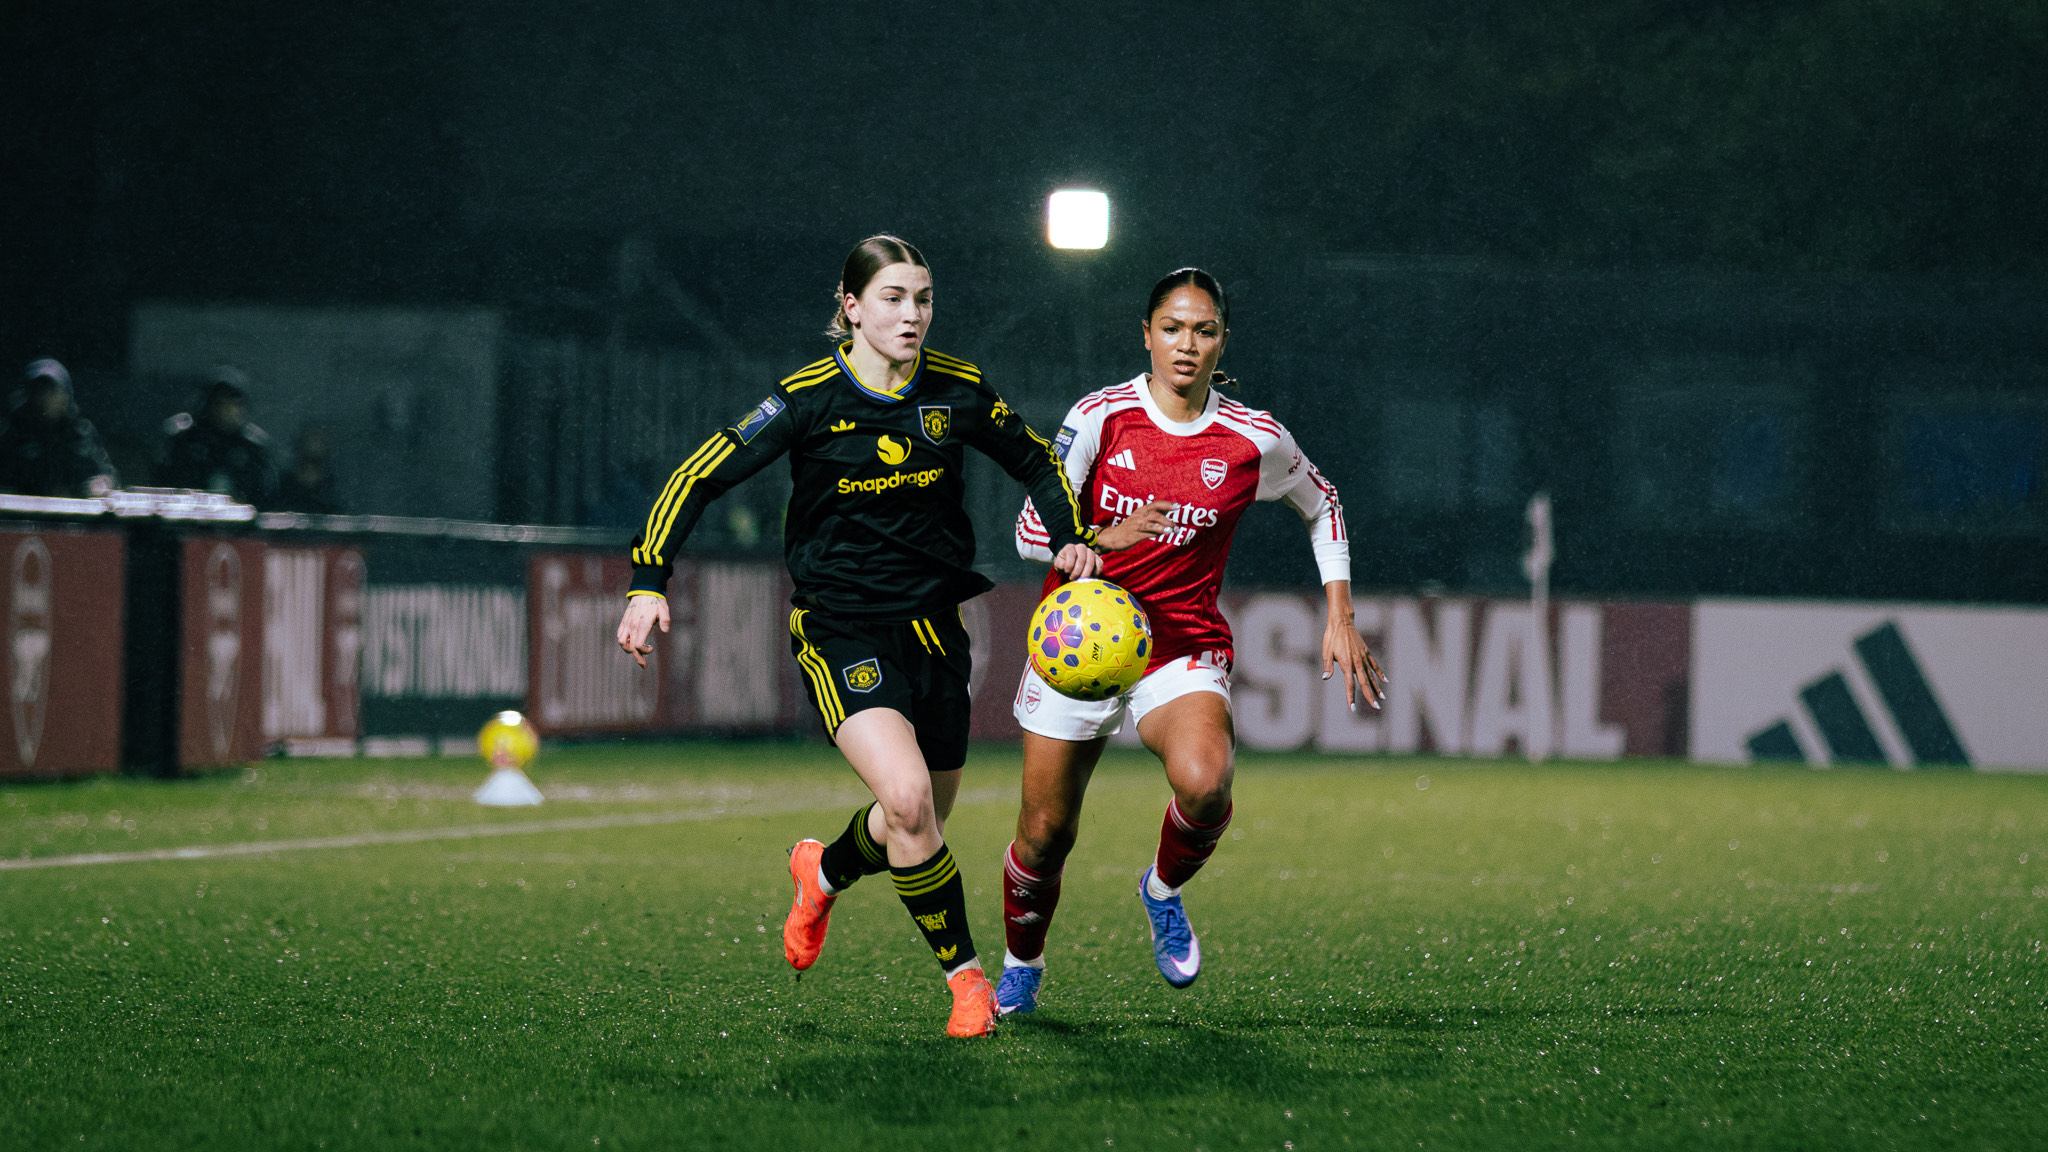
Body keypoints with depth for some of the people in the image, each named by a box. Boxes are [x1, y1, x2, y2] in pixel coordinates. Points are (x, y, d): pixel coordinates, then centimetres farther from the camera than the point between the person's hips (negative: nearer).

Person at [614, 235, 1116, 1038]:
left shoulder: (957, 391, -1)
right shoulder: (809, 399, -11)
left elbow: (1036, 463, 17)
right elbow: (699, 478, -10)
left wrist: (1071, 538, 0)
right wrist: (649, 580, -20)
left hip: (933, 627, 5)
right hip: (839, 630, -5)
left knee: (921, 819, 11)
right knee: (907, 797, -25)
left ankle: (824, 872, 46)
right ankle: (966, 979, -10)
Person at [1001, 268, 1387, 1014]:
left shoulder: (1254, 440, -4)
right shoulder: (1100, 417, -8)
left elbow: (1321, 504, 15)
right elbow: (1030, 531, -11)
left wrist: (1340, 619, 8)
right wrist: (1106, 537, -31)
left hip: (1184, 644, 0)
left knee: (1204, 783, -31)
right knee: (1045, 833, 4)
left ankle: (1164, 891, 2)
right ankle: (1021, 968, 35)